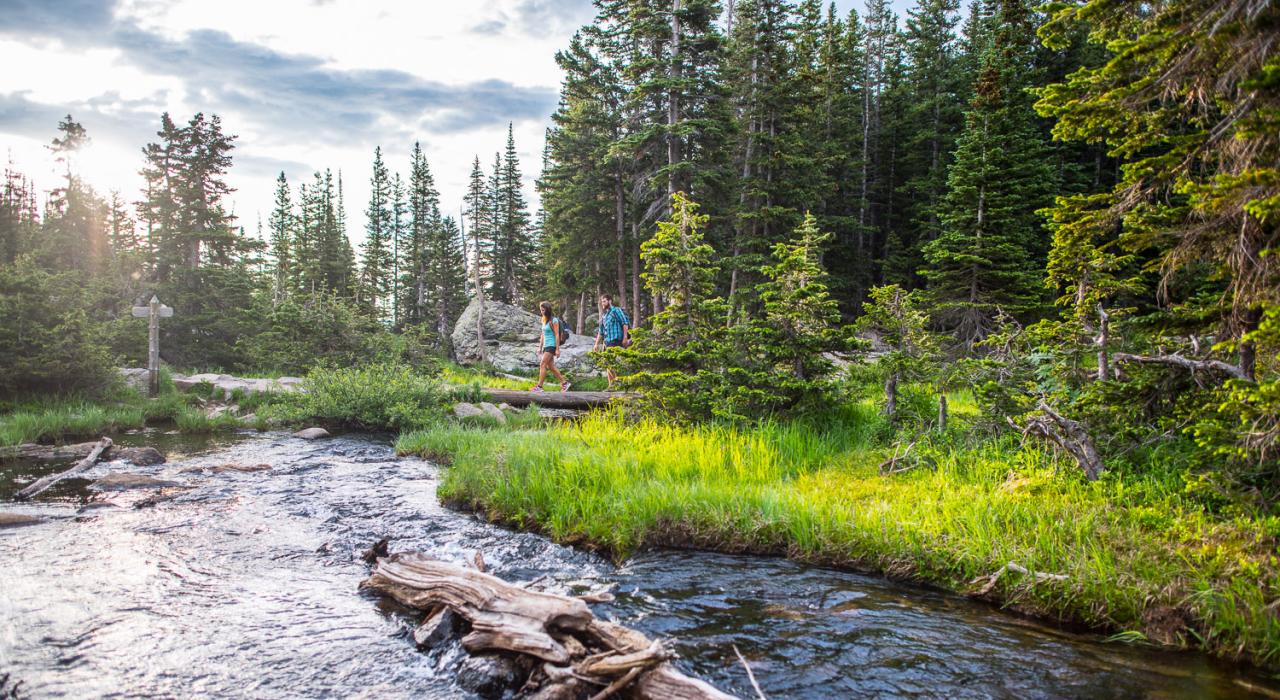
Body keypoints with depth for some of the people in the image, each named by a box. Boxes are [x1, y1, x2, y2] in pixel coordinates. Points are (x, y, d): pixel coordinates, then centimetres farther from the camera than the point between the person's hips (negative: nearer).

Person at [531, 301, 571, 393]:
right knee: (551, 367, 8)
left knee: (542, 365, -14)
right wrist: (540, 348, 18)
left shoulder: (554, 320, -10)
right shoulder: (544, 320, 13)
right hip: (546, 346, 8)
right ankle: (565, 383, 17)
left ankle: (539, 386, -14)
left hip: (551, 345, -8)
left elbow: (557, 335, -13)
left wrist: (557, 349, -16)